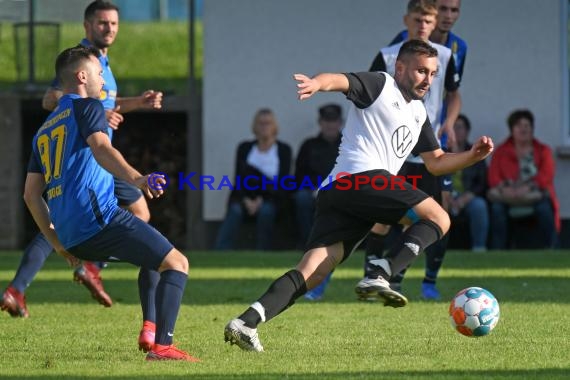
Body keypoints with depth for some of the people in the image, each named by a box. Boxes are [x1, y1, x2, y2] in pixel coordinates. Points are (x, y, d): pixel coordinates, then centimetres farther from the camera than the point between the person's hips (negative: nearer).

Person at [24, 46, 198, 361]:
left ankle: (152, 330, 17)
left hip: (71, 237, 9)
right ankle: (162, 346, -24)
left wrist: (56, 241, 29)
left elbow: (31, 194, 23)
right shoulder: (86, 107, 4)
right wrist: (135, 178, -34)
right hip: (98, 217, -8)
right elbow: (101, 148, -18)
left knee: (156, 253, 30)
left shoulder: (43, 131, 26)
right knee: (176, 263, -8)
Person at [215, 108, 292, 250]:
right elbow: (238, 180, 3)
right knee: (235, 210, -32)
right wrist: (246, 201, -17)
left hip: (269, 199, -1)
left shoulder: (283, 150, 8)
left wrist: (261, 200, -16)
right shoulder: (244, 148, 13)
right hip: (245, 197, 1)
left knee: (266, 210, -36)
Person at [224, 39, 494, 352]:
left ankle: (246, 322, -18)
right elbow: (339, 80, -14)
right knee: (437, 218, -11)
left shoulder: (418, 114, 31)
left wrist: (472, 156, 20)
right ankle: (379, 276, -26)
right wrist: (316, 83, -37)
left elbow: (436, 162, 36)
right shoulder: (380, 85, 5)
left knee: (312, 273, -5)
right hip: (362, 178, -9)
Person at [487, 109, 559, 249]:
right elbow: (493, 177, 3)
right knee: (497, 207, -34)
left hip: (536, 197, -1)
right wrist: (504, 188, -21)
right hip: (509, 198, 1)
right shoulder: (501, 151, 16)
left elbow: (546, 177, -3)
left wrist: (527, 187, -21)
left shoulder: (543, 151, 14)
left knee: (545, 208, -36)